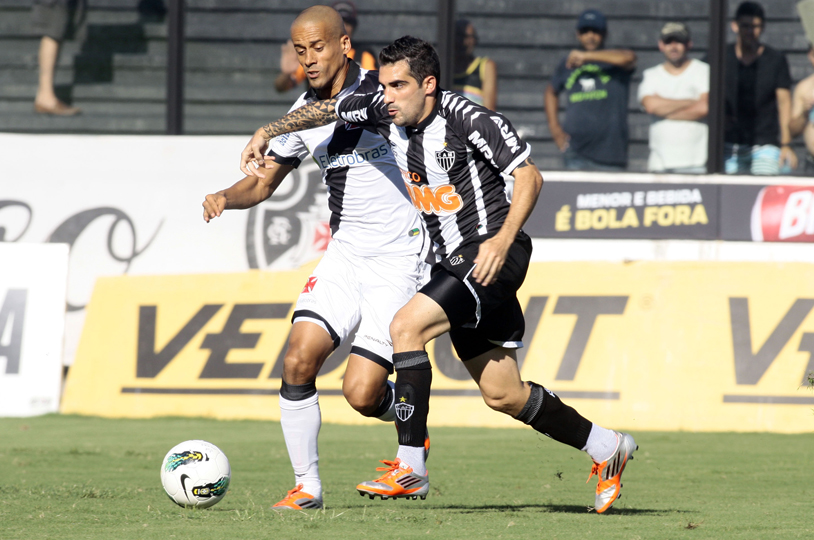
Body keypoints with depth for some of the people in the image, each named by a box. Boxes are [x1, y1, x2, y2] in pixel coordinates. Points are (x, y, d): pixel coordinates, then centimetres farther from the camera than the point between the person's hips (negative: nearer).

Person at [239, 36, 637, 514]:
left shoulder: (468, 119, -16)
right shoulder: (385, 110, 3)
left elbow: (530, 177, -14)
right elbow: (324, 111, 14)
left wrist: (502, 240, -25)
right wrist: (266, 133, 2)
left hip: (493, 256, -8)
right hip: (453, 263, 8)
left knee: (406, 326, -23)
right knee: (503, 395, 10)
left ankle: (411, 468, -20)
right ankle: (606, 448, 29)